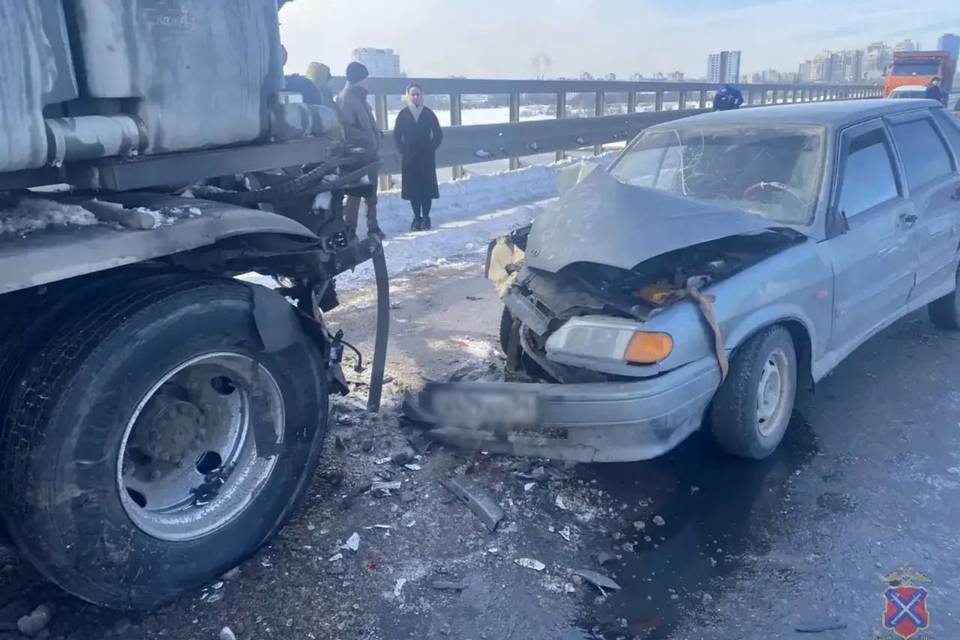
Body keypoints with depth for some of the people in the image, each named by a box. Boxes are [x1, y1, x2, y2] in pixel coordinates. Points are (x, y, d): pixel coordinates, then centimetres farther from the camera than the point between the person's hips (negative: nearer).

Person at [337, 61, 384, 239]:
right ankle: (350, 231, -1)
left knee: (371, 193, 16)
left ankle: (373, 228, 26)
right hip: (356, 154, -10)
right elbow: (346, 128, -23)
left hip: (368, 154, 10)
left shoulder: (359, 97, 18)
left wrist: (376, 134, 11)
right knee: (355, 194, -7)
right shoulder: (346, 98, -13)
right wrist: (368, 140, -21)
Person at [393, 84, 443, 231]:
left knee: (427, 186, 1)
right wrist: (402, 150, -3)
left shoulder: (428, 113, 0)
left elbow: (438, 134, 3)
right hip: (409, 157, 1)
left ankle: (426, 217, 10)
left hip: (427, 156, 0)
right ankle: (417, 217, 10)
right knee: (412, 187, 2)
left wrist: (431, 148, -4)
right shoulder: (403, 114, 1)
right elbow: (397, 135, 5)